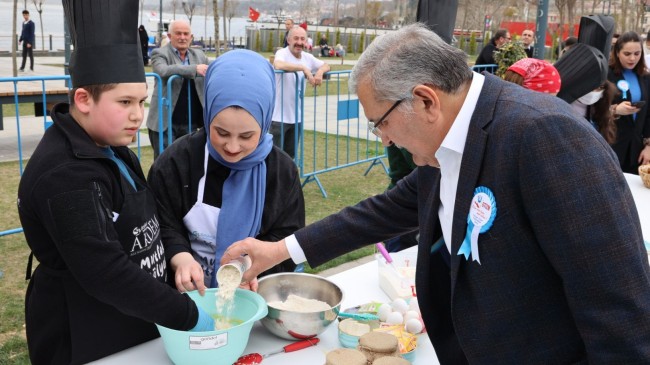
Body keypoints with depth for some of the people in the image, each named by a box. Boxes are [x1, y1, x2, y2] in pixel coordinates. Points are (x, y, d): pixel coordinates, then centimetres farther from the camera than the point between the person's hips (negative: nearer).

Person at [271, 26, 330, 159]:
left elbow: (326, 66, 15)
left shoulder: (308, 57, 6)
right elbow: (278, 65, -36)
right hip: (279, 116, -7)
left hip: (297, 116, 7)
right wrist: (303, 68, -33)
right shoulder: (282, 53, -14)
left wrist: (320, 72, -9)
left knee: (290, 154, 18)